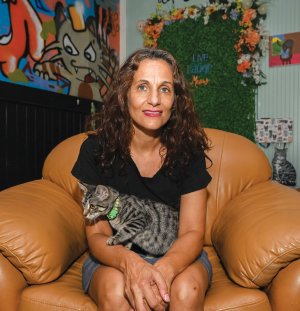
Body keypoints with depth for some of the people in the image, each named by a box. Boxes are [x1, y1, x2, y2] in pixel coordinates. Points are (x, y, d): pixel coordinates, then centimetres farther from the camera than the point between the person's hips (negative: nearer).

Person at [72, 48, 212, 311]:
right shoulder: (96, 148, -13)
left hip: (176, 255, 1)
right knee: (115, 290, -32)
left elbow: (192, 232, -12)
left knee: (186, 289, -30)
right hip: (114, 256, 0)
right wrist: (129, 262, -35)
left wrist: (165, 269, -34)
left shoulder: (188, 149, -11)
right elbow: (97, 234, -12)